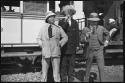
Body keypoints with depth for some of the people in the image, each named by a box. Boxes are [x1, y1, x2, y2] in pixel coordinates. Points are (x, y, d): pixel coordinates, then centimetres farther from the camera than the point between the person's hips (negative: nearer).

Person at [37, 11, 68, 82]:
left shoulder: (58, 28, 3)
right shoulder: (43, 27, 7)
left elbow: (65, 37, 15)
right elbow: (39, 38, 18)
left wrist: (60, 45, 5)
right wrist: (42, 46, 5)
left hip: (55, 53, -1)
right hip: (45, 53, 1)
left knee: (56, 72, 1)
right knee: (44, 72, 8)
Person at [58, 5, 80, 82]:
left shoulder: (75, 22, 10)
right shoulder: (61, 22, 2)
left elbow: (77, 34, 10)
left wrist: (77, 45, 5)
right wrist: (65, 22, -19)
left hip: (72, 47, 2)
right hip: (64, 47, -2)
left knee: (71, 65, 8)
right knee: (63, 65, 2)